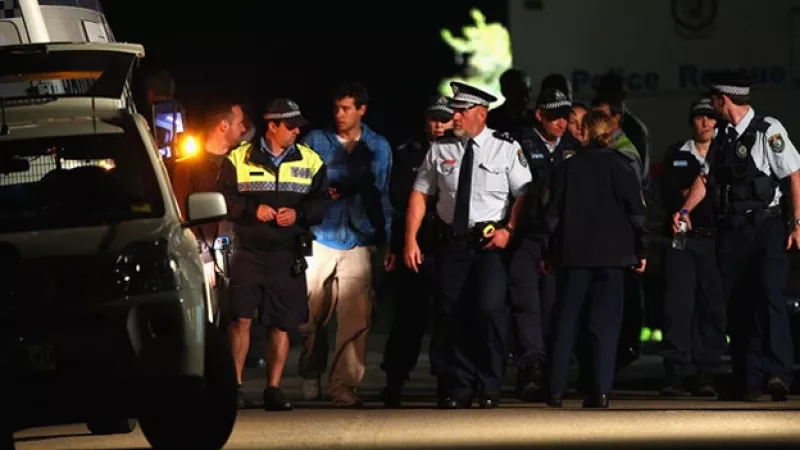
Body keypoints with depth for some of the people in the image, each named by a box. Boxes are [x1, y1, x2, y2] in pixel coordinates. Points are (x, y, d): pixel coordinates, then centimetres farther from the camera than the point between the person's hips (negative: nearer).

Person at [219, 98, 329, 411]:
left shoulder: (310, 162, 9)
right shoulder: (240, 159, 3)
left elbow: (320, 203, 6)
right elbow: (224, 200, 0)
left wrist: (298, 214, -13)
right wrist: (253, 209, -15)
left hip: (288, 255, 2)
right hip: (249, 252, -2)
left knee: (282, 324, 2)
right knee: (241, 318, -8)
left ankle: (273, 389, 8)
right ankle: (235, 385, 0)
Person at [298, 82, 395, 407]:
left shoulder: (378, 147, 13)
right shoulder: (316, 141, 10)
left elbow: (383, 196, 16)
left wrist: (389, 242, 11)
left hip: (359, 242, 0)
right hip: (320, 237, 0)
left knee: (355, 318, -11)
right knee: (311, 316, 2)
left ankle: (344, 385, -7)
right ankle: (311, 375, 22)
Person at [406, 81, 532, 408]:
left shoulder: (506, 148, 0)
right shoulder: (440, 150, 7)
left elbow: (524, 195, -1)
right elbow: (420, 194, 8)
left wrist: (508, 230, -14)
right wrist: (411, 239, 0)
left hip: (491, 242, -3)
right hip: (452, 242, 3)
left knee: (489, 308, -17)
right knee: (452, 314, 4)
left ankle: (489, 387, -4)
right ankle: (459, 389, 15)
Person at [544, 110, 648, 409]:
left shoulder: (569, 167, 3)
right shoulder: (619, 166, -1)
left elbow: (555, 213, 5)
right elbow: (636, 211, -3)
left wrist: (552, 254, 12)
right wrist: (641, 251, 5)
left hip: (575, 253, 1)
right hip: (612, 254, -1)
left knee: (567, 320, 7)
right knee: (606, 322, 1)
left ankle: (556, 390, 3)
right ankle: (601, 391, -6)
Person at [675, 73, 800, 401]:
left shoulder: (768, 131, -9)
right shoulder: (721, 136, 10)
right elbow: (706, 177, 16)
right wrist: (686, 210, 1)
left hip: (768, 228, -6)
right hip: (732, 231, 7)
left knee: (769, 297, -17)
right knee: (737, 305, 5)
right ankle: (748, 382, 8)